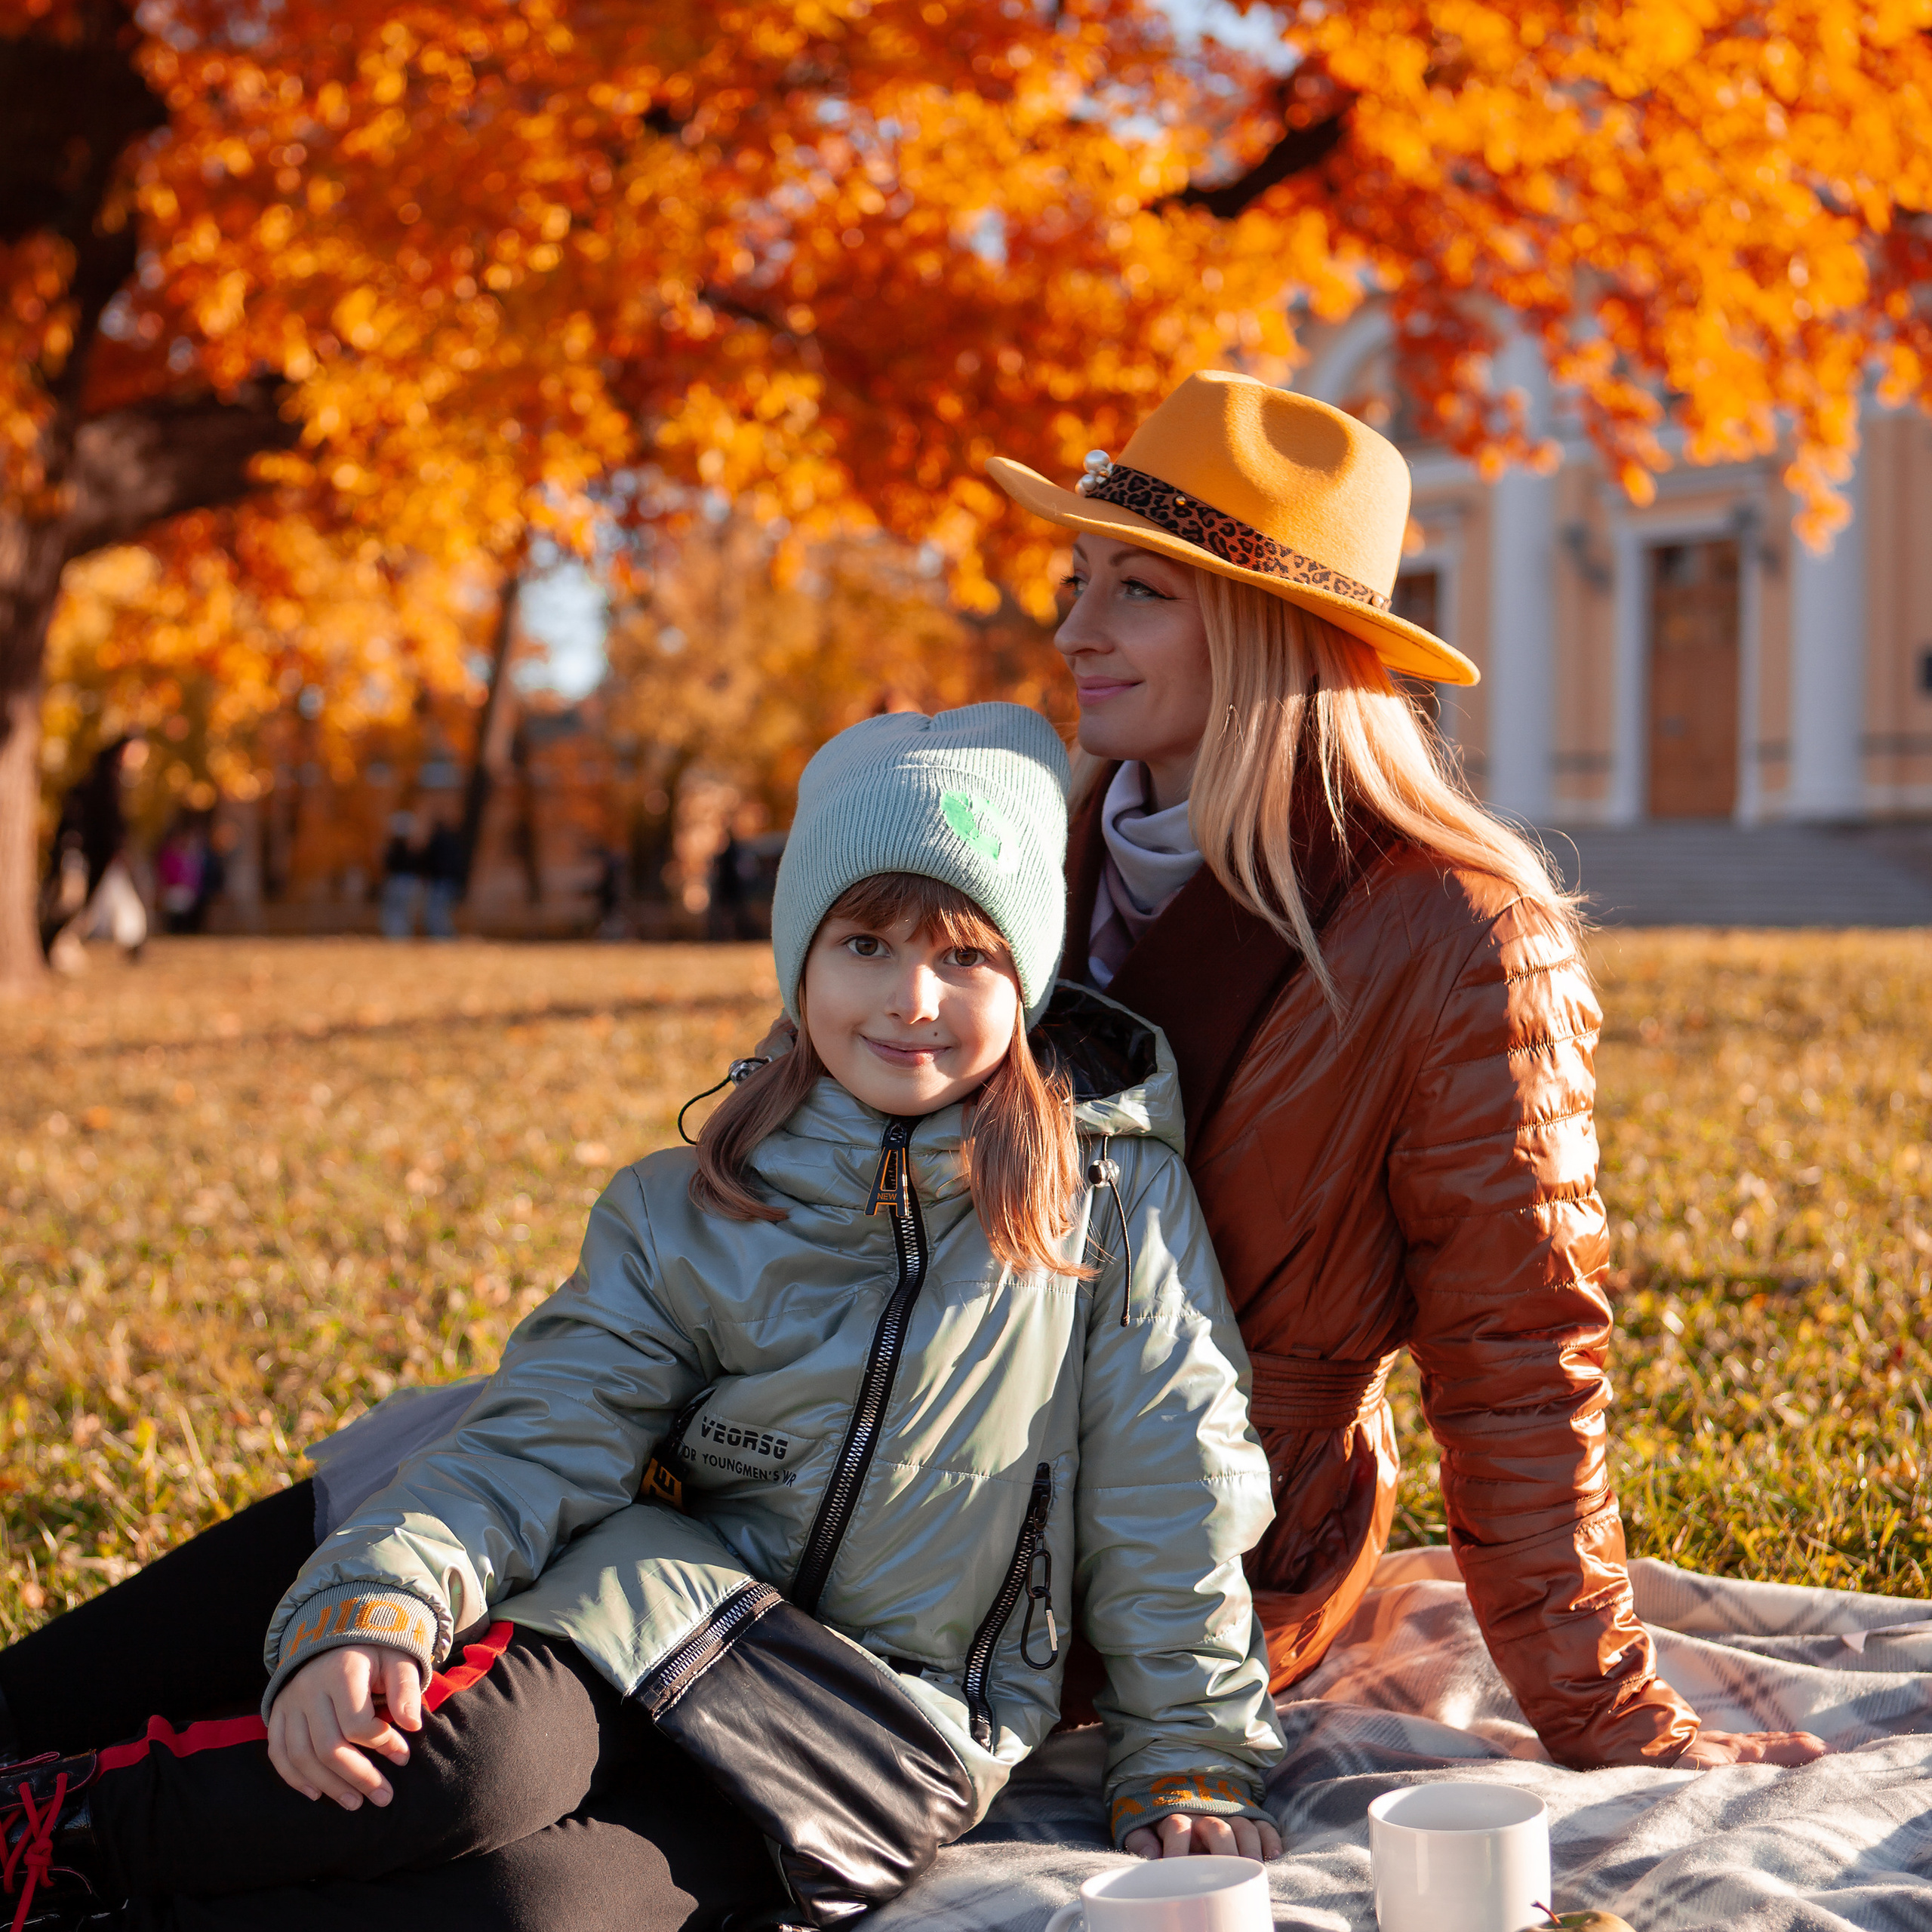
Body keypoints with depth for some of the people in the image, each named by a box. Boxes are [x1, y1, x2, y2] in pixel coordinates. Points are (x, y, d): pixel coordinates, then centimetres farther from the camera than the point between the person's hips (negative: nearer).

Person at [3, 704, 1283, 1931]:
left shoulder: (1112, 1191, -5)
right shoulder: (687, 1217, 1)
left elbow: (1172, 1499, 0)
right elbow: (541, 1444, -8)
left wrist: (1194, 1769, 2)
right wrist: (370, 1612, -26)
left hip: (895, 1729, -2)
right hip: (673, 1604, 2)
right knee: (484, 1764, -35)